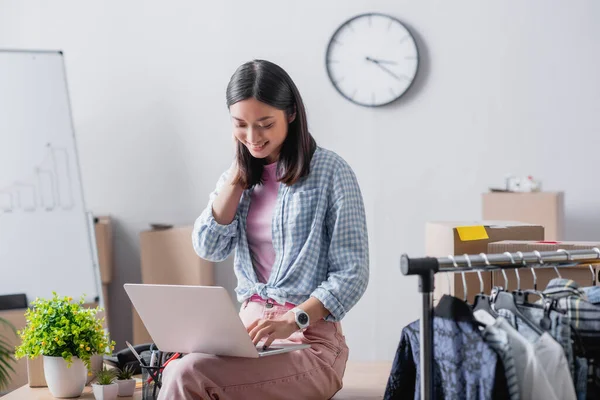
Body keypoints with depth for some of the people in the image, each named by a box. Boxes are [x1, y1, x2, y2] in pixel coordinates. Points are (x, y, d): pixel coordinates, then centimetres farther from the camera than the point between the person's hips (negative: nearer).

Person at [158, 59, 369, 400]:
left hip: (310, 339, -5)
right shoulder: (241, 174, 14)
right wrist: (238, 173, 0)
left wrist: (292, 320, -23)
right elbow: (210, 248, 4)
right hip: (250, 330, 5)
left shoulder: (330, 171, -5)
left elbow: (352, 275, -9)